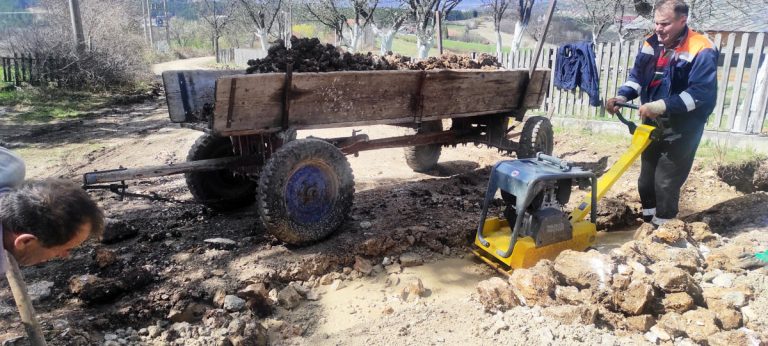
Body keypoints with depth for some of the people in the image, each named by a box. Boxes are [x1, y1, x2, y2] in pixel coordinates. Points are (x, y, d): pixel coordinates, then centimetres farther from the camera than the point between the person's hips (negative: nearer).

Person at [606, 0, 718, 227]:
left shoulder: (702, 51, -19)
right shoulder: (651, 44, 0)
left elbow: (701, 93, -27)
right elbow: (636, 77, 6)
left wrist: (662, 106, -37)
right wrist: (621, 97, -14)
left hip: (681, 132, -6)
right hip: (652, 126, 7)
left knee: (666, 182, -3)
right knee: (646, 178, 17)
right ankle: (647, 220, 35)